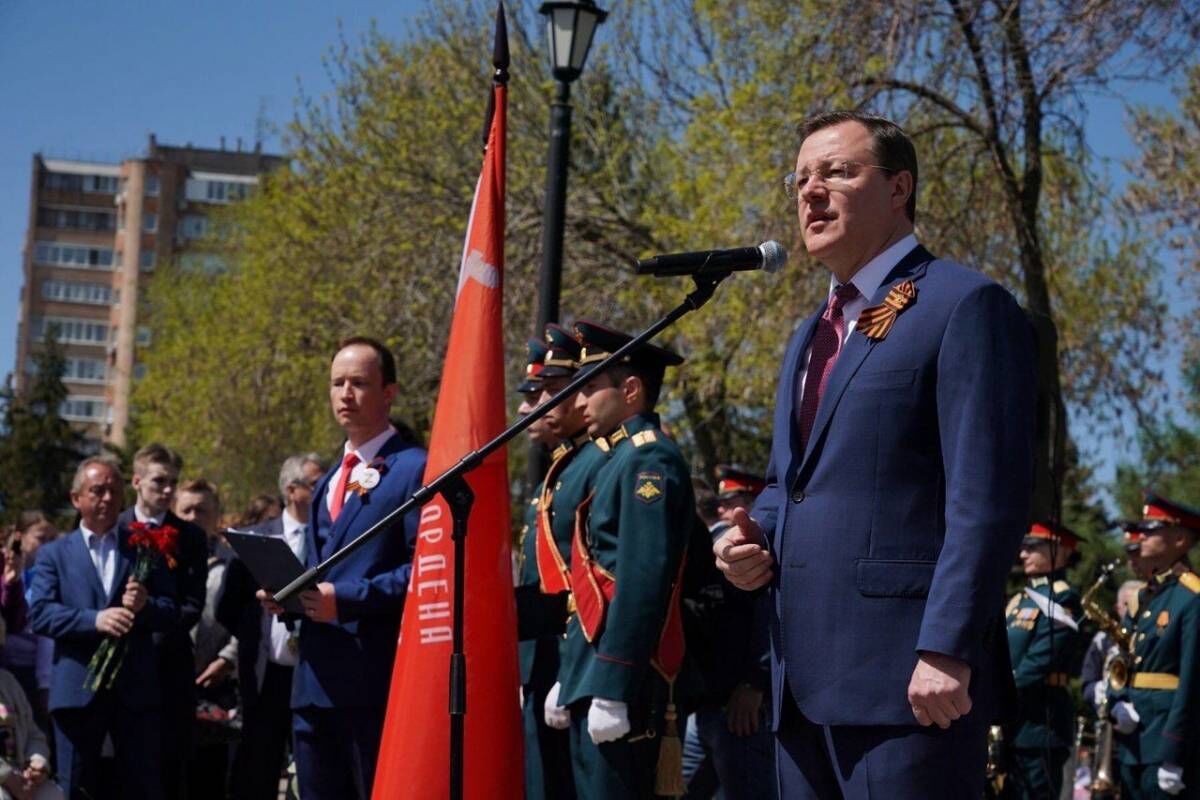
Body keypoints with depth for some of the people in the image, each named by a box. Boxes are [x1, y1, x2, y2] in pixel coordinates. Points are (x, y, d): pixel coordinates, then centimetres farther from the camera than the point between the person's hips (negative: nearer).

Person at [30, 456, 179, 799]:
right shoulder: (54, 553, 9)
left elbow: (172, 615, 7)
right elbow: (40, 615, -4)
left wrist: (145, 606, -16)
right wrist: (94, 620, -19)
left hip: (137, 689, 1)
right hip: (77, 690, -1)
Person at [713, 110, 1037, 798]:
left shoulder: (965, 306, -5)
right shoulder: (812, 337, 23)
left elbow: (987, 498, -14)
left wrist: (947, 651, -20)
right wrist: (752, 540, 7)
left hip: (910, 678, -8)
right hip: (805, 682, 8)